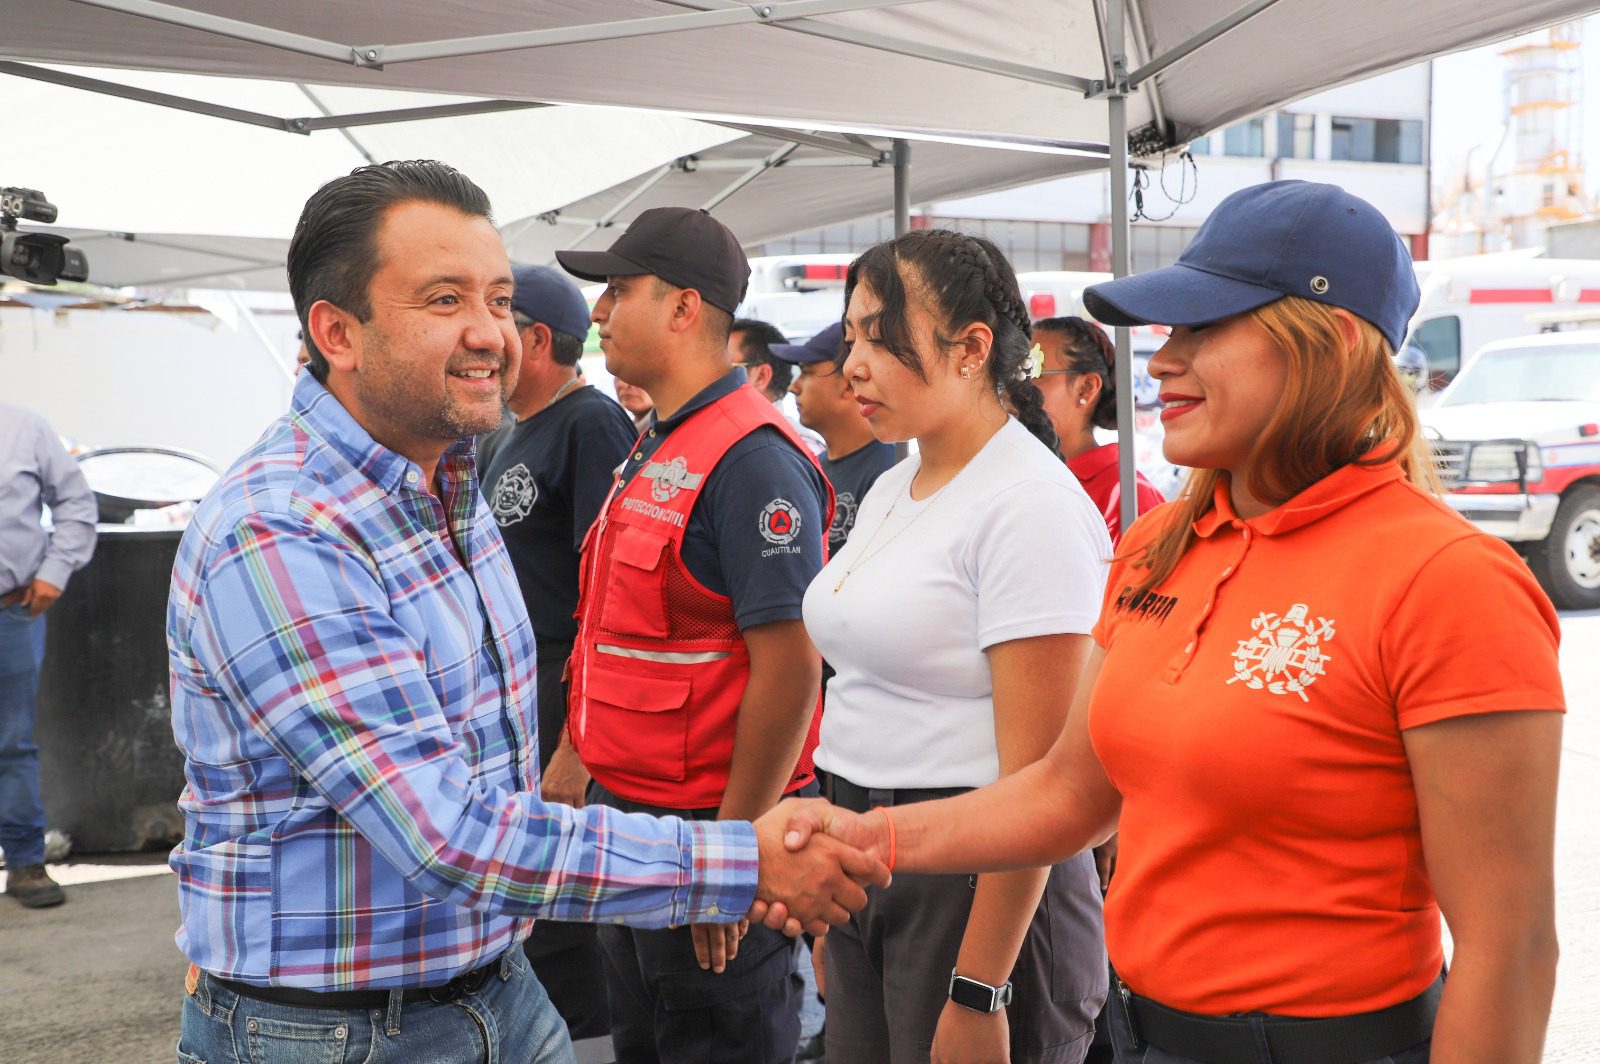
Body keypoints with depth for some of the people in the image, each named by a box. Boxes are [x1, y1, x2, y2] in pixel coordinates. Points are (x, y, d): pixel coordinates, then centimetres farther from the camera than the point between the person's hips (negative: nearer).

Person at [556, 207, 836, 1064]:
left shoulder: (751, 459, -20)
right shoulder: (655, 447, 11)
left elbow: (789, 665, -24)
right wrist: (586, 761, 17)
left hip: (710, 822, -10)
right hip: (629, 811, 10)